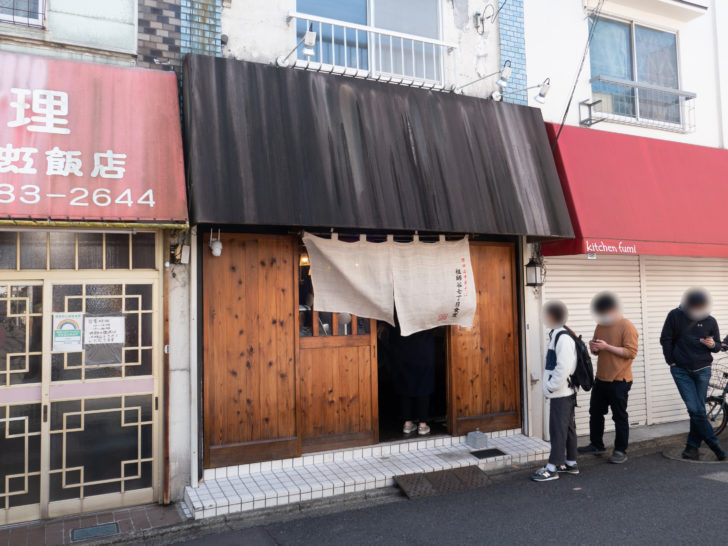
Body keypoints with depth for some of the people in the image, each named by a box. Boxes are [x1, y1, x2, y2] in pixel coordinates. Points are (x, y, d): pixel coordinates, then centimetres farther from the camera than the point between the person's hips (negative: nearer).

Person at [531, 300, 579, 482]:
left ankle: (552, 468, 2)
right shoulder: (555, 334, 12)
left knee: (558, 428, -4)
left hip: (561, 392, -10)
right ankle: (571, 463, 27)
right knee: (567, 427, 16)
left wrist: (551, 386, -16)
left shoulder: (563, 337, -19)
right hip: (560, 392, 10)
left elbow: (564, 368, -24)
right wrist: (549, 386, 14)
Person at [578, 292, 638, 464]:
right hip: (601, 379, 8)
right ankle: (596, 445, 28)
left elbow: (631, 352, -18)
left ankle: (621, 451, 14)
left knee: (619, 416, 2)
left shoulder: (627, 326, -12)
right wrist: (594, 348, -2)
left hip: (619, 380, -8)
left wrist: (607, 347, -22)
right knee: (595, 412, 14)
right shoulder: (600, 326, 11)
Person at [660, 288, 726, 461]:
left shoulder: (710, 321, 2)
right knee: (694, 409, -9)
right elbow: (665, 340, 5)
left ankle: (692, 446, 15)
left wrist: (712, 345, -11)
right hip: (681, 370, -1)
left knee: (698, 409, 4)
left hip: (702, 370, 1)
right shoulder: (675, 316, -2)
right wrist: (671, 362, 2)